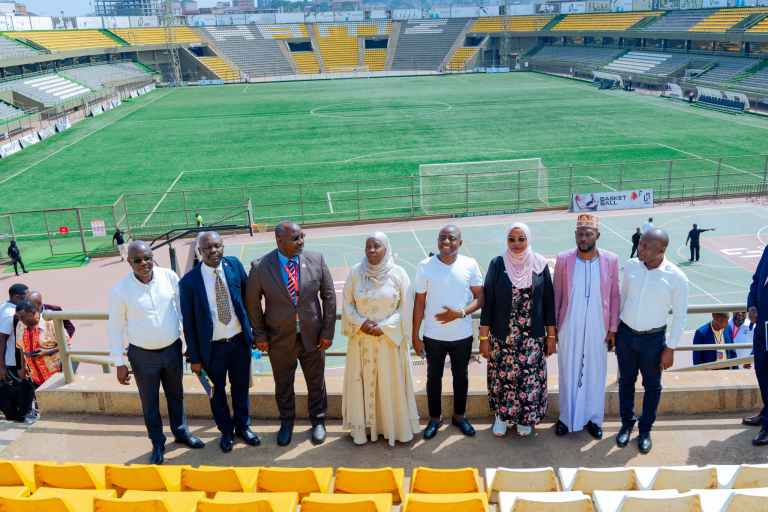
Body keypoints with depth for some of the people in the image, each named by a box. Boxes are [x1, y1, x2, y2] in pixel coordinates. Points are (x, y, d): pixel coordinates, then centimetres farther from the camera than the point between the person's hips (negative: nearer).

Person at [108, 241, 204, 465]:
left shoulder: (169, 276, -11)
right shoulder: (120, 289, -15)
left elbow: (183, 308, 0)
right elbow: (115, 327, -7)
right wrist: (119, 363, -5)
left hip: (172, 349, 2)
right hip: (143, 355, -2)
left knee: (176, 395, 21)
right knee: (149, 401, 14)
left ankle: (181, 432, 43)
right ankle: (157, 443, 34)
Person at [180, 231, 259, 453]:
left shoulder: (234, 265, -9)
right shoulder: (189, 281, -16)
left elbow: (247, 295, 4)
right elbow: (188, 322, -8)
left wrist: (251, 328, 5)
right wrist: (194, 357, -4)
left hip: (240, 340, 2)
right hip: (213, 346, -2)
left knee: (241, 386, 19)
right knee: (218, 390, 17)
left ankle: (243, 426, 43)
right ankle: (226, 430, 41)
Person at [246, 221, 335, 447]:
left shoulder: (316, 260, -11)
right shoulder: (260, 267, -15)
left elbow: (329, 296, -4)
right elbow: (252, 302, -2)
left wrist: (328, 332, -5)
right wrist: (259, 335, 0)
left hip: (312, 336, 1)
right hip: (279, 339, 0)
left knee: (316, 382, 17)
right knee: (283, 385, 18)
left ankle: (318, 421, 41)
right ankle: (286, 423, 43)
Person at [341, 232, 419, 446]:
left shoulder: (398, 273, -8)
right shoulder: (355, 272, -4)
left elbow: (405, 307, -5)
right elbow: (347, 304, 2)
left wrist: (384, 327, -14)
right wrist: (361, 323, -13)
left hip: (390, 339, -1)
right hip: (361, 339, 1)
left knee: (392, 382, 9)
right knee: (362, 382, 10)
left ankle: (395, 425, 25)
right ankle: (363, 425, 25)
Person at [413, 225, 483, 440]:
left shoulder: (470, 265, -8)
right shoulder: (425, 266, -9)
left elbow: (480, 298, -4)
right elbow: (419, 303, -3)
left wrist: (460, 313, -21)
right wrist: (415, 335, -2)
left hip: (462, 335, 1)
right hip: (433, 336, 0)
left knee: (461, 376, 17)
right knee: (433, 377, 14)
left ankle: (459, 416, 37)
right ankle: (434, 418, 32)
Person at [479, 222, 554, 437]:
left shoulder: (540, 265, -2)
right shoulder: (497, 264, -5)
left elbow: (548, 302, 3)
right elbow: (487, 301, -4)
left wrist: (551, 335, 3)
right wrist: (484, 337, -5)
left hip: (532, 338, 1)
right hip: (501, 337, 0)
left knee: (529, 378, 10)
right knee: (502, 377, 10)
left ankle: (525, 417, 32)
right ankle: (501, 415, 32)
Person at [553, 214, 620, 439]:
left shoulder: (611, 260, -7)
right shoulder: (563, 259, -8)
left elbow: (614, 296, 0)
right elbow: (556, 295, 0)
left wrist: (613, 329, 1)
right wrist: (552, 327, 2)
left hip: (598, 329, 0)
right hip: (569, 328, 0)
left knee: (595, 374, 13)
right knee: (568, 373, 12)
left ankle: (593, 418, 31)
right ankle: (567, 417, 30)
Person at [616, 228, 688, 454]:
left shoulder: (676, 277, -17)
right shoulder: (630, 266, -8)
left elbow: (680, 315, -8)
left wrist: (670, 348, -7)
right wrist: (614, 328, 9)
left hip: (653, 338, -2)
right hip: (625, 333, 3)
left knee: (652, 386, 13)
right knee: (626, 381, 16)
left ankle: (645, 429, 32)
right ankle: (627, 423, 35)